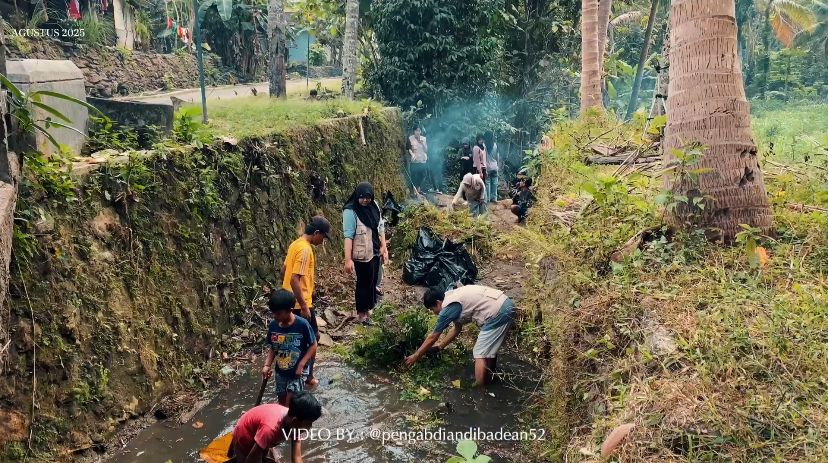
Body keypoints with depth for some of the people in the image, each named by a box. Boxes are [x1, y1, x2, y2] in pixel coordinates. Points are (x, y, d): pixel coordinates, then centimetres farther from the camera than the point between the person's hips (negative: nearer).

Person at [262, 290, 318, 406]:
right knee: (282, 402, 15)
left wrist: (301, 365, -20)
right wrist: (267, 365, -9)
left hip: (298, 371, -5)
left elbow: (313, 346, -13)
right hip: (280, 372, 5)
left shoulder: (302, 324, -21)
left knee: (290, 403, -6)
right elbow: (272, 348, 5)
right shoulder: (273, 325, -7)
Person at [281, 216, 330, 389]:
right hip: (300, 303, -9)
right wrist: (304, 306, -23)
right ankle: (308, 378, 14)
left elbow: (284, 271, 17)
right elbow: (295, 279, -28)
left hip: (289, 301, 9)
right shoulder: (305, 249, -22)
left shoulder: (296, 244, 8)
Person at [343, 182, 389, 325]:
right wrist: (348, 259, -26)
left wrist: (384, 248, 7)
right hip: (362, 255, -6)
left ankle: (369, 308, 37)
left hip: (375, 252, 7)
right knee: (364, 283, 6)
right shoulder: (350, 212, -19)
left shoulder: (374, 206, 1)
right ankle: (361, 314, 22)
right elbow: (348, 236, -23)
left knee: (373, 281, 18)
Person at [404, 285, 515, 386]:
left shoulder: (448, 308, -7)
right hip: (506, 304, 10)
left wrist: (416, 356, 13)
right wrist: (441, 345, 37)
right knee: (489, 346, 27)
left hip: (498, 313, -10)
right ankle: (490, 376, 40)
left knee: (480, 354, -1)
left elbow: (433, 337, 3)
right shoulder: (453, 297, 19)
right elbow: (457, 327, 31)